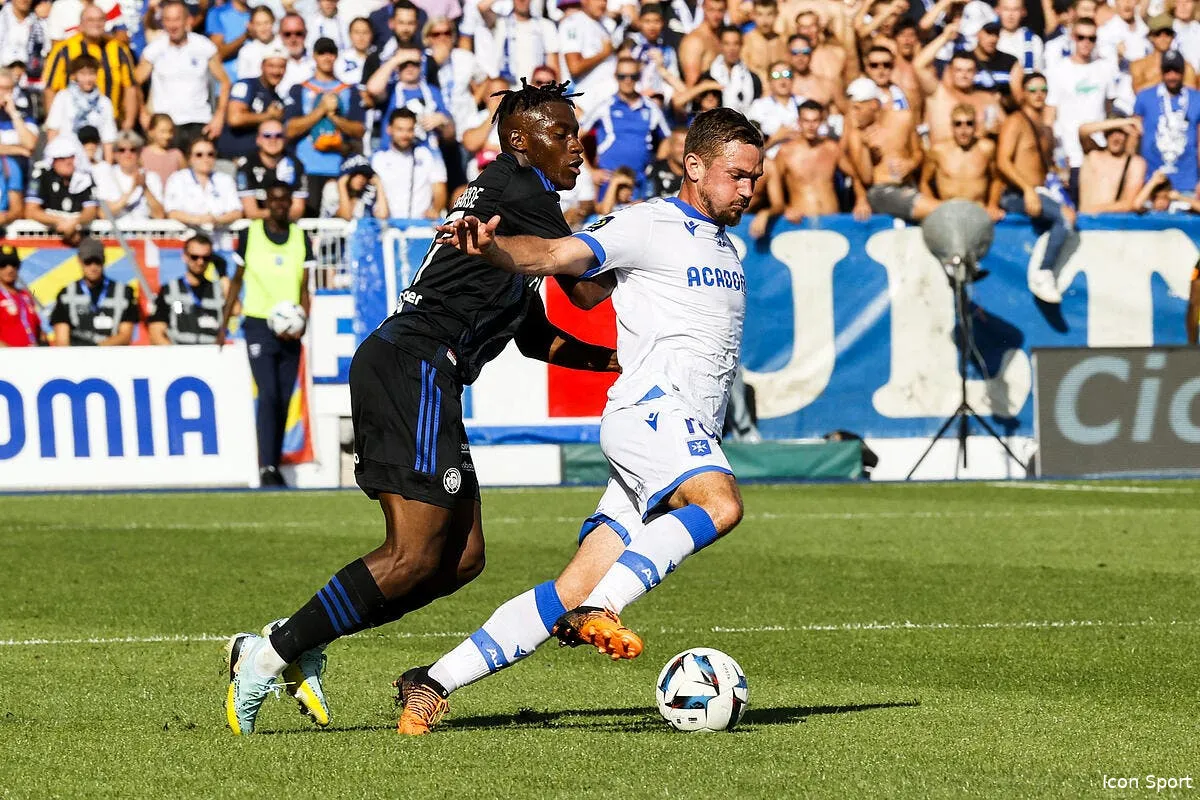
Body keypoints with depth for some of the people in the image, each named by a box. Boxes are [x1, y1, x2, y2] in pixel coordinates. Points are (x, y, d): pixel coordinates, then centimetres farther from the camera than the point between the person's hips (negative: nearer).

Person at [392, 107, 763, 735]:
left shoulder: (725, 247, 24)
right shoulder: (650, 225, -3)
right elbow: (553, 256, -18)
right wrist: (489, 246, -36)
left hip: (688, 438, 8)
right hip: (650, 412, -8)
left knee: (575, 592, -1)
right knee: (721, 503, -37)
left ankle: (434, 683, 2)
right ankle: (597, 610, -37)